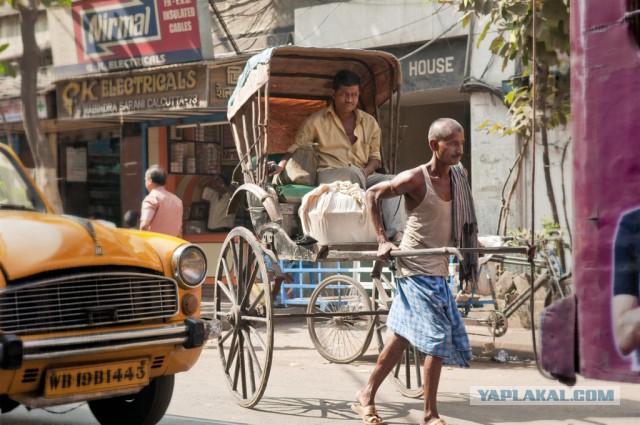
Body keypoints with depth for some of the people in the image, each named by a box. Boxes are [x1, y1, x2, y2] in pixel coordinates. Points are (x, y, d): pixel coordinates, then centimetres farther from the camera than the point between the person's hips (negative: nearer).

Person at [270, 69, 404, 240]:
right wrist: (281, 166, -12)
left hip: (364, 176, 4)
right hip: (329, 175, -4)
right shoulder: (317, 121, 6)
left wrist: (366, 172, -5)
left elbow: (375, 157, 18)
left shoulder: (369, 122, 16)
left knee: (391, 180, -24)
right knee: (353, 172, -37)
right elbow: (296, 148, 7)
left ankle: (396, 234, -39)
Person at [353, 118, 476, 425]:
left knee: (403, 336, 11)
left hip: (438, 269, 7)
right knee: (438, 338, -10)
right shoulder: (415, 179, -15)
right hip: (416, 269, -7)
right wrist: (382, 241, -11)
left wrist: (470, 243, 15)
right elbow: (372, 194, -7)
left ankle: (366, 396, 22)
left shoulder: (459, 176, 5)